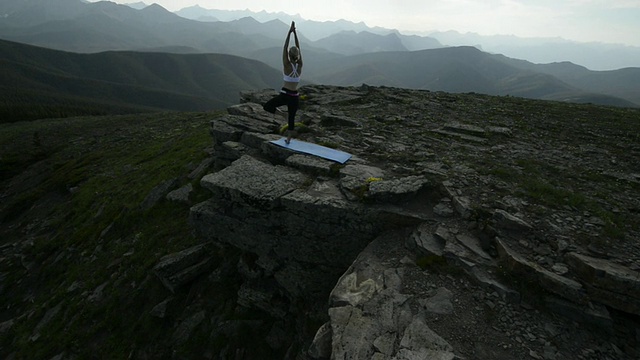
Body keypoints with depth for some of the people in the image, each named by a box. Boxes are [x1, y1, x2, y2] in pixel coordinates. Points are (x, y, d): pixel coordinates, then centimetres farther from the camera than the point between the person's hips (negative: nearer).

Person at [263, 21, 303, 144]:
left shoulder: (287, 65, -12)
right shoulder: (300, 65, -3)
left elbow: (285, 47, -10)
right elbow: (298, 48, 4)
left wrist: (290, 32, -8)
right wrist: (295, 33, 3)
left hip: (284, 95, -4)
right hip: (294, 96, 4)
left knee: (266, 106, 13)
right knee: (292, 118, 16)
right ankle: (288, 139, 23)